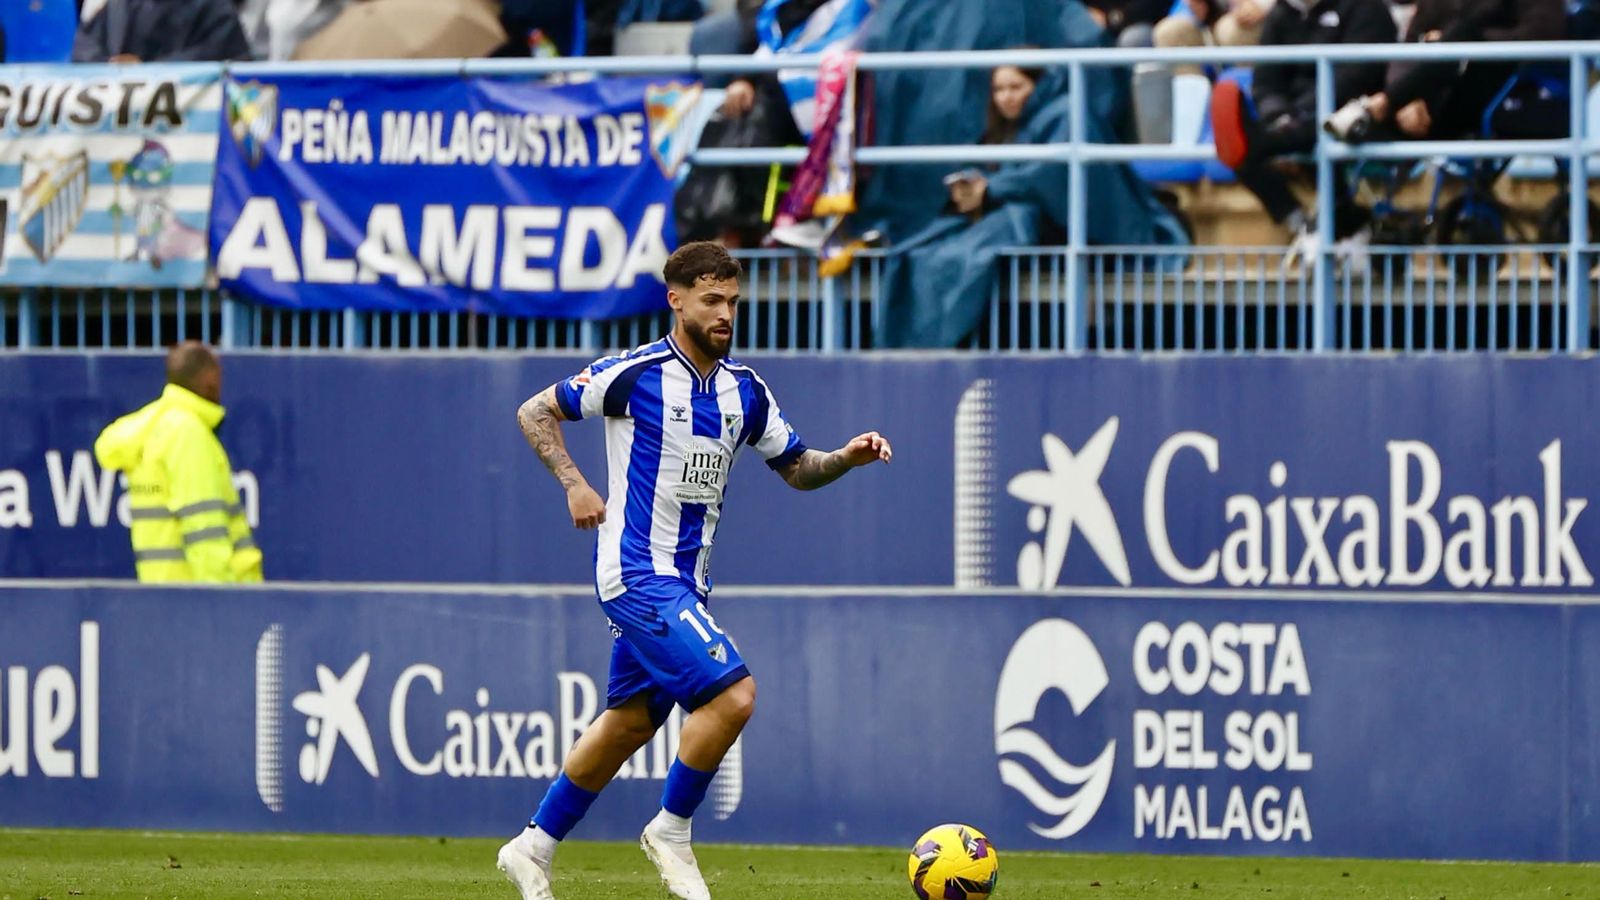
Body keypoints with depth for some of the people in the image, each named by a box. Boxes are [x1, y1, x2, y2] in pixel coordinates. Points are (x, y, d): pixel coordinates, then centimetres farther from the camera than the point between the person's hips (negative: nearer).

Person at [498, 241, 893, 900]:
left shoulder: (745, 390, 7)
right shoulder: (634, 374, -11)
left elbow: (796, 468, 16)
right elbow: (536, 412, -1)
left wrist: (846, 458, -4)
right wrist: (574, 484, -12)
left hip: (685, 583, 8)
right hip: (638, 573, -8)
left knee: (631, 722, 14)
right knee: (731, 694, -19)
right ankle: (671, 832, -2)